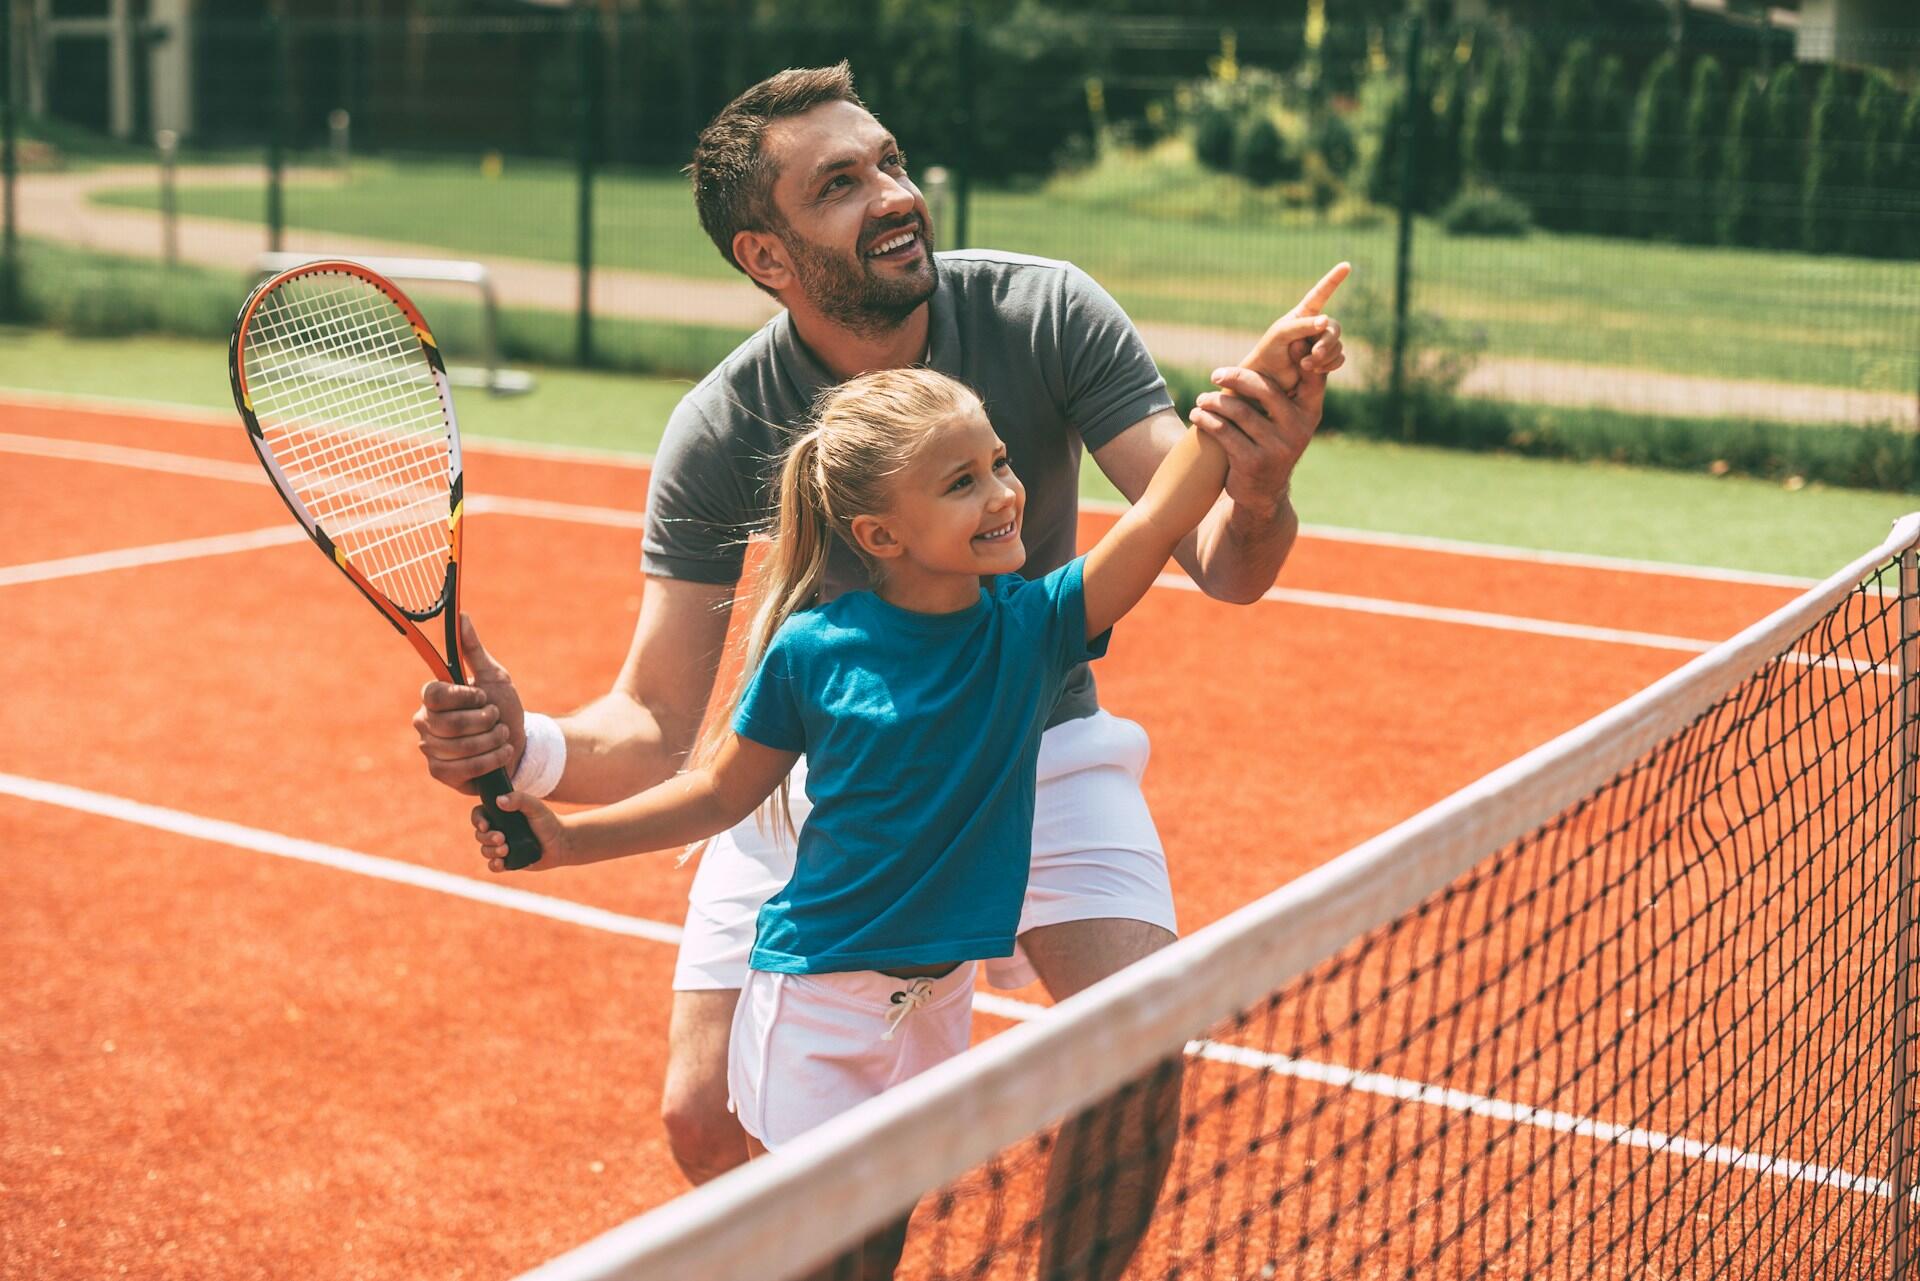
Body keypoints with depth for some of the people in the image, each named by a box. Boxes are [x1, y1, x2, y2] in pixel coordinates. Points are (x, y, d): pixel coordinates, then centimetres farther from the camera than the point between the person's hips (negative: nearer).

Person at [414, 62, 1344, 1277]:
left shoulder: (1043, 312, -20)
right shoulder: (721, 433, -20)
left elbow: (1221, 566, -24)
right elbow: (658, 726, -17)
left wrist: (1260, 494, -48)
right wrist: (529, 749, -38)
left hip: (1035, 745, 0)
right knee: (710, 1127, -4)